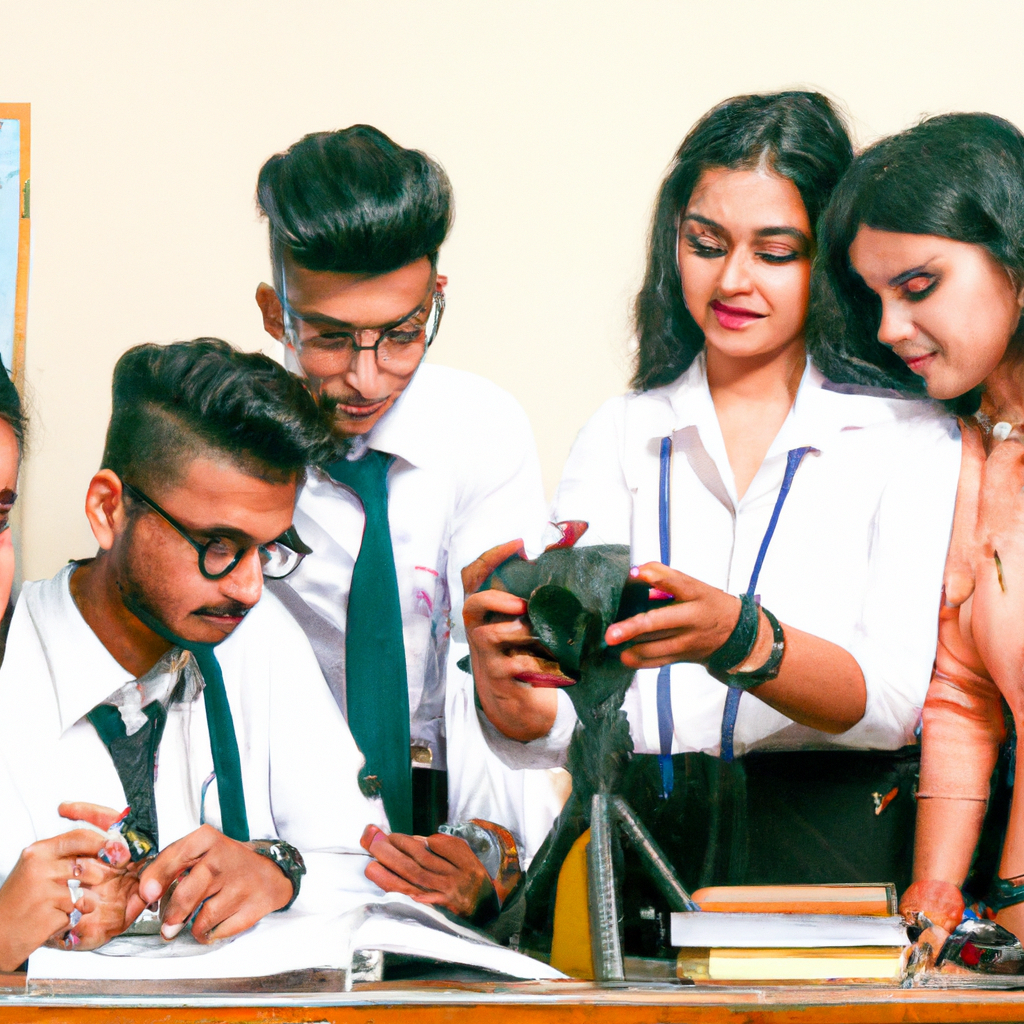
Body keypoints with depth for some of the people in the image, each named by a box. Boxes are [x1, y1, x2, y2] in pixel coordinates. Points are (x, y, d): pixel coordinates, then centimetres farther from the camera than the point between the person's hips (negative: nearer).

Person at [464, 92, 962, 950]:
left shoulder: (910, 434, 5)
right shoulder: (619, 436, 14)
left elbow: (892, 702, -9)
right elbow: (549, 727, 2)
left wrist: (737, 639, -27)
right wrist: (504, 681, -21)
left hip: (831, 845, -3)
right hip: (639, 839, 3)